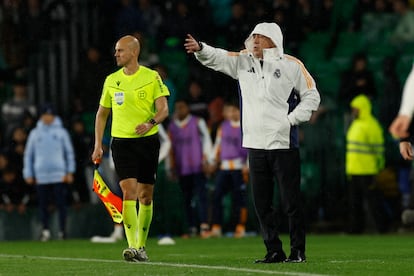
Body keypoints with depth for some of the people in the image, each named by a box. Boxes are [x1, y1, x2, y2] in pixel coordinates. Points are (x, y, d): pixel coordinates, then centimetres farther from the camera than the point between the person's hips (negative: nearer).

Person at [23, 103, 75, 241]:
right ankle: (45, 231, 7)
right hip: (41, 176, 2)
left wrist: (69, 172, 1)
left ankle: (62, 230, -3)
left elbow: (69, 152, 8)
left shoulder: (61, 132, 7)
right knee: (43, 204, 1)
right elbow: (28, 155, 13)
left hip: (59, 175, -2)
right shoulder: (35, 133, 11)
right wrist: (28, 174, 7)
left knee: (61, 203, -6)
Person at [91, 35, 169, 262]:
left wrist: (150, 123, -27)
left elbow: (163, 109, -6)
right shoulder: (111, 81, 7)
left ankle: (141, 246, 20)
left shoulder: (152, 77, -1)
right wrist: (98, 145, 7)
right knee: (129, 192, -14)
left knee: (145, 196, 6)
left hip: (147, 140, 0)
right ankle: (132, 247, -21)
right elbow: (102, 113, 15)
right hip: (122, 141, 1)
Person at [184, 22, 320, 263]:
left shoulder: (291, 65, -2)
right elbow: (218, 58, 2)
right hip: (256, 144, 5)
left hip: (284, 144, -5)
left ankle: (298, 251, 4)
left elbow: (311, 96, 2)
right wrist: (201, 49, -18)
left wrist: (291, 119, -8)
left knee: (291, 202, -3)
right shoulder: (242, 61, 10)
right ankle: (274, 251, 14)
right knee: (262, 203, 7)